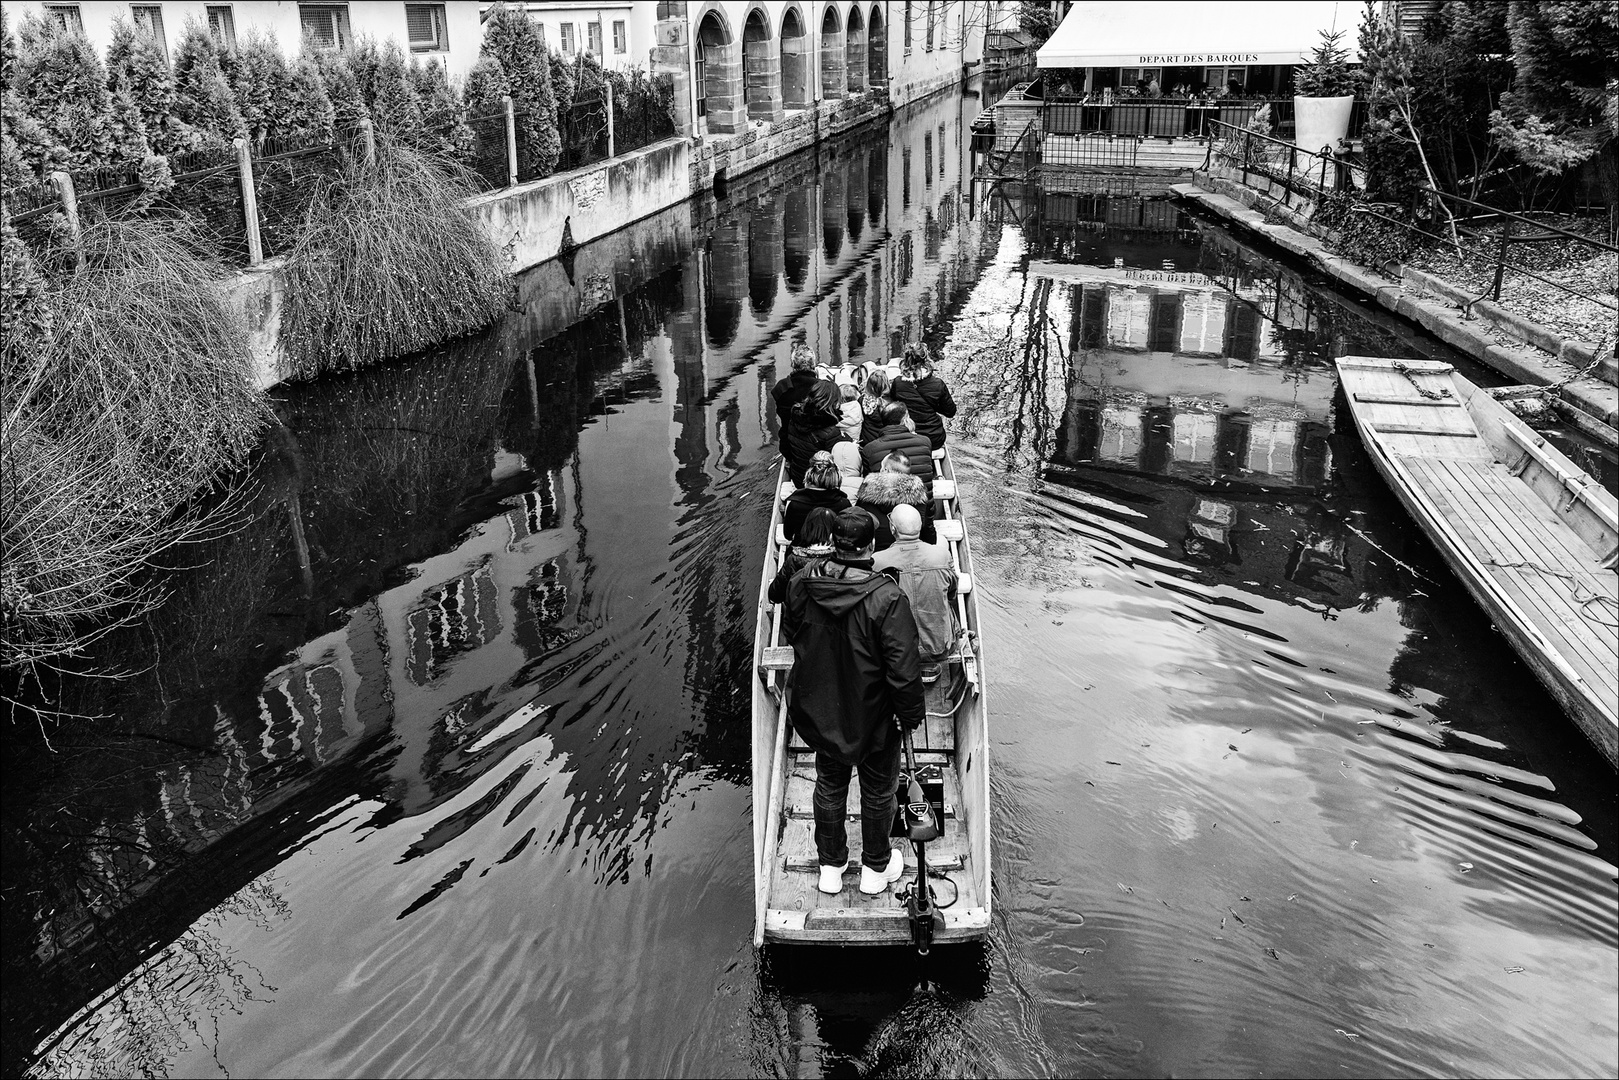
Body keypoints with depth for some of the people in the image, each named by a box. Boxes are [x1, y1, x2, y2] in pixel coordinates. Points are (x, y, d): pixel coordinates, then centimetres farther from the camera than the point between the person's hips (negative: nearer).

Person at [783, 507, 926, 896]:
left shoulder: (802, 583, -16)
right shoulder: (887, 598, -30)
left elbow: (791, 631, 4)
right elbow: (903, 670, -25)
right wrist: (912, 714, -8)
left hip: (819, 713, 4)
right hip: (872, 718, -4)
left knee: (829, 785, 25)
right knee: (877, 791, 21)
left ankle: (830, 866, 42)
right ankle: (875, 867, 41)